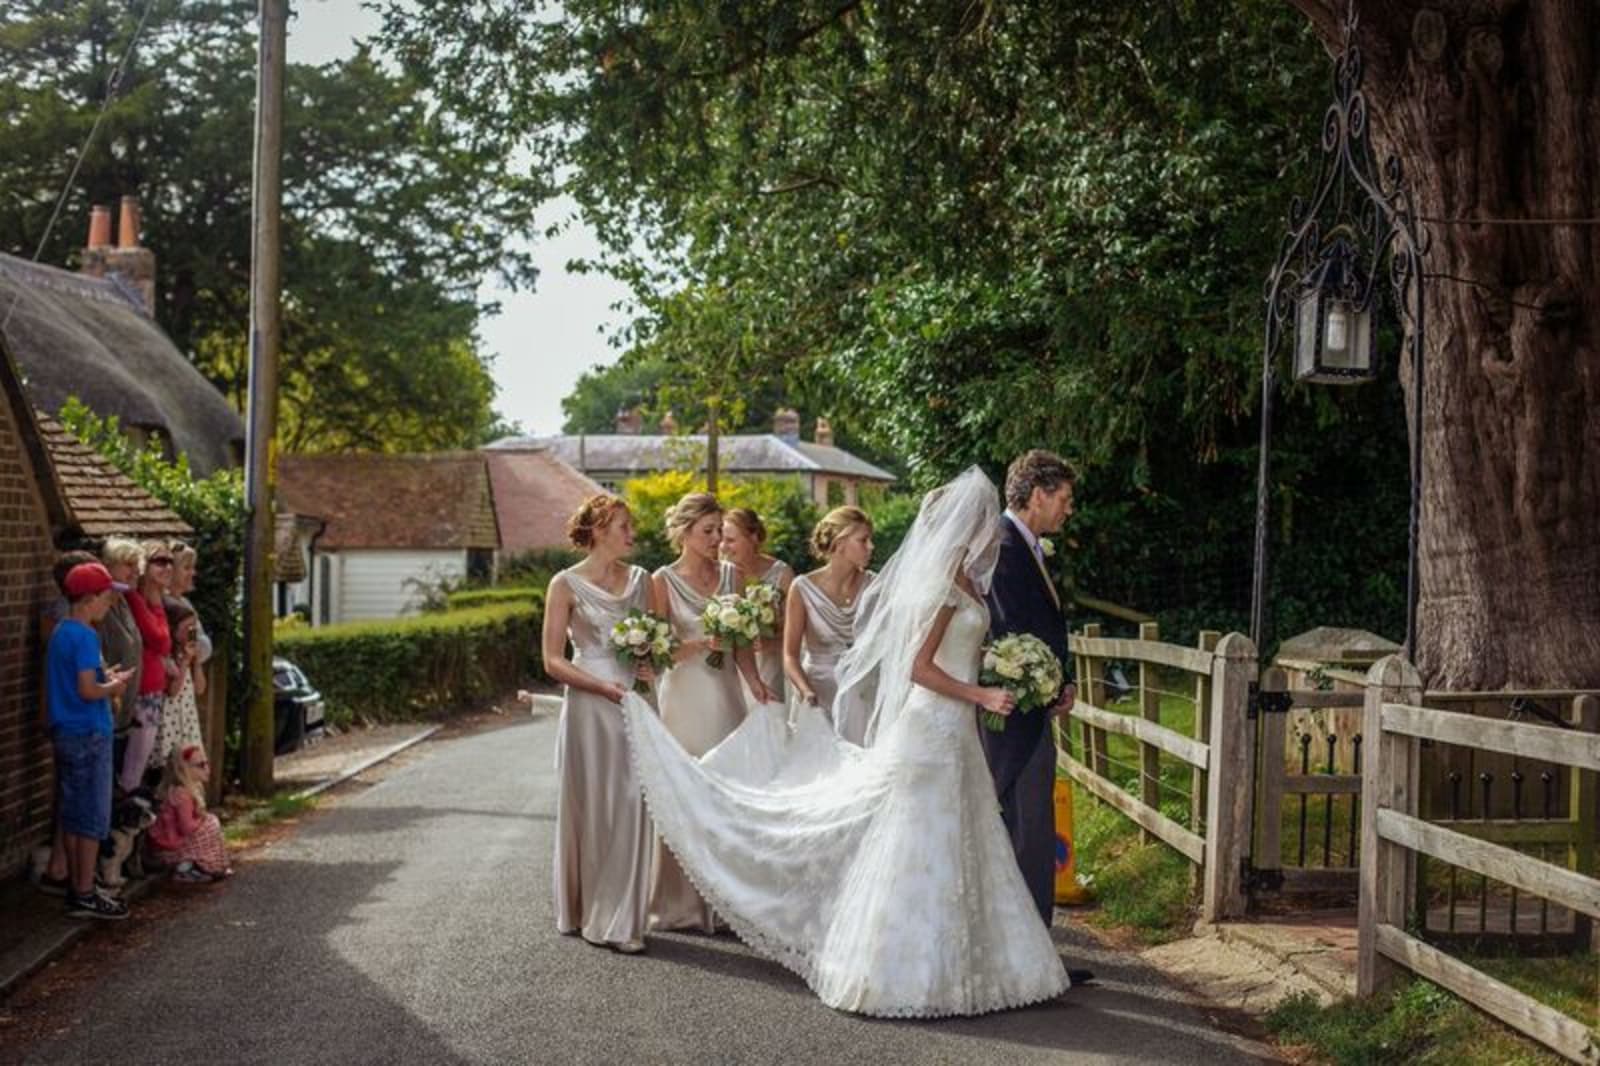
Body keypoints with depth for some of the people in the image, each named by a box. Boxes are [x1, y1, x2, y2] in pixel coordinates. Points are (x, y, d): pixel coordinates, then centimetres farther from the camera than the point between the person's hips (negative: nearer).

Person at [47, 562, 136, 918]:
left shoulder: (60, 633, 11)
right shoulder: (85, 637, -17)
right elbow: (87, 691, -23)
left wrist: (105, 677, 11)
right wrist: (115, 685, -6)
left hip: (65, 733, 9)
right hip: (89, 735, -9)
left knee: (72, 815, 13)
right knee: (93, 818, -2)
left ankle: (76, 888, 20)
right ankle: (85, 896, 2)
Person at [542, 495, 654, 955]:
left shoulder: (640, 579, 11)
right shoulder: (567, 584, -3)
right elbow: (553, 661, -6)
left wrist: (653, 661, -4)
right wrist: (605, 687, -18)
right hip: (589, 706, -4)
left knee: (631, 808, 1)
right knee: (591, 808, 2)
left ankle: (621, 918, 10)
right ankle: (587, 913, 15)